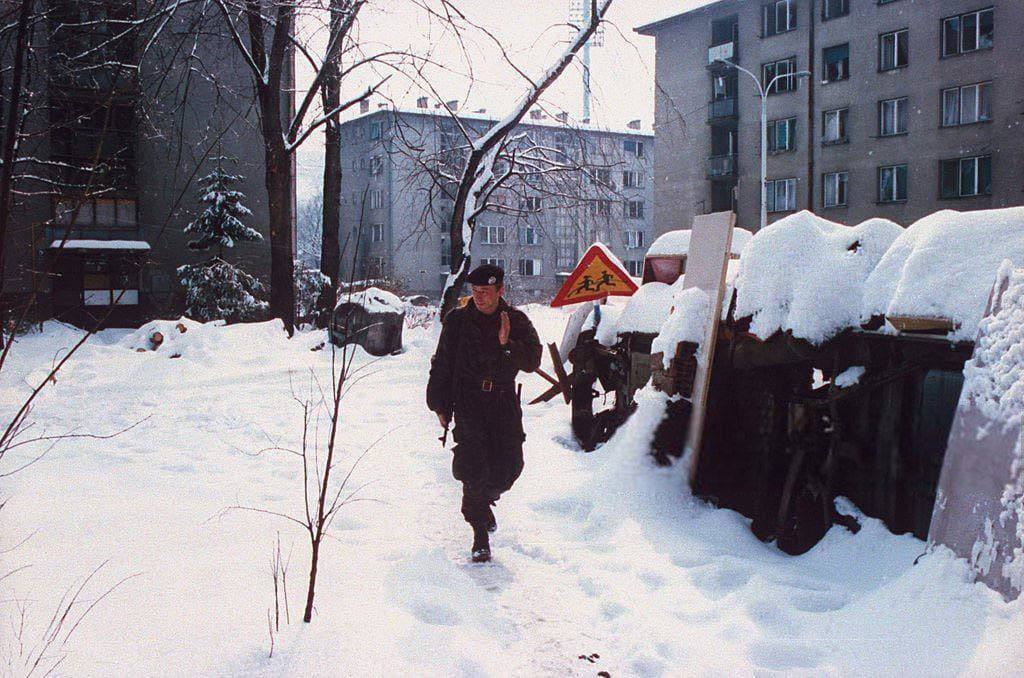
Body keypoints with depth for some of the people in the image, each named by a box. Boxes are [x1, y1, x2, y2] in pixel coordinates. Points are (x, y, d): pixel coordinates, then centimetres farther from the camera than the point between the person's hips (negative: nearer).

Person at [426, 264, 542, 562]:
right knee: (474, 467, -12)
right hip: (468, 401, -2)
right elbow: (441, 365, 7)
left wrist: (507, 344, -20)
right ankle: (480, 535, 0)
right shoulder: (457, 320, 3)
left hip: (504, 401, 2)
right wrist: (440, 405, 3)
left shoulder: (517, 321, 5)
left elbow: (532, 361, -4)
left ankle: (484, 499, 32)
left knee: (509, 465, -2)